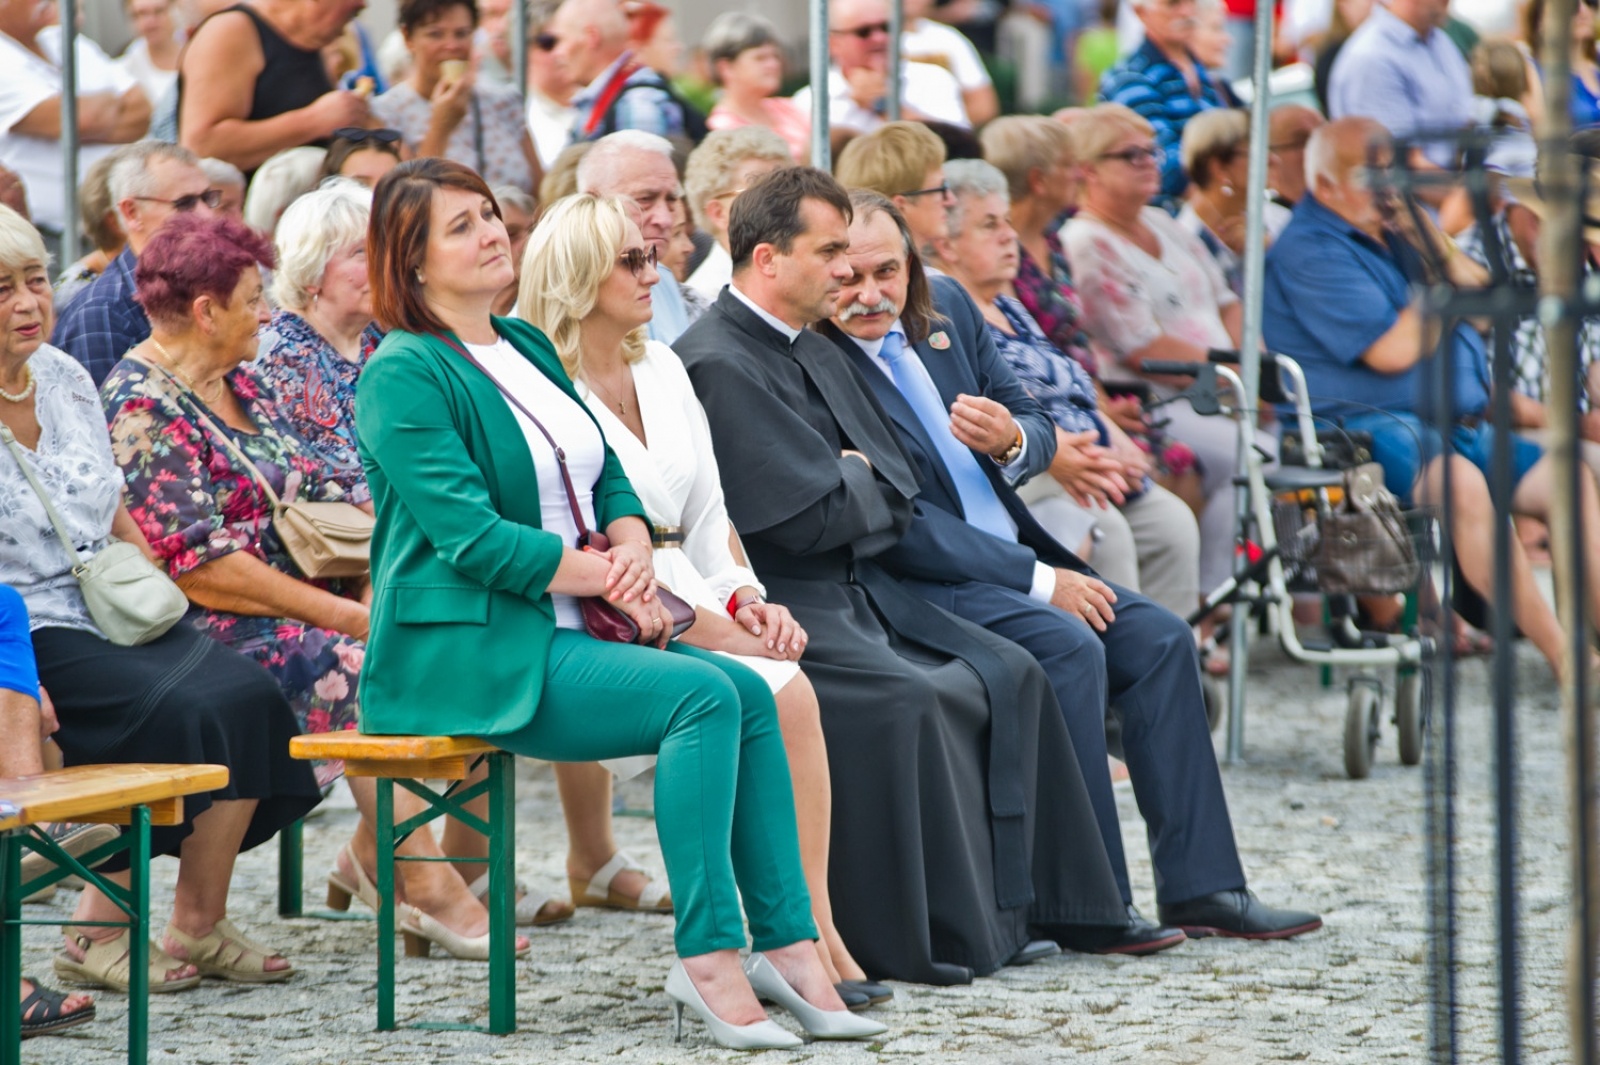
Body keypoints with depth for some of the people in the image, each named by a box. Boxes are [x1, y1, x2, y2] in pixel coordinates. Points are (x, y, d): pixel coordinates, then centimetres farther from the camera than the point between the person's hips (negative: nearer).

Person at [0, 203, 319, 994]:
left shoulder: (64, 378, 12)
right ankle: (96, 935, -16)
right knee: (176, 713, -27)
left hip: (110, 615, 7)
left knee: (246, 693, -15)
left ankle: (201, 926, -9)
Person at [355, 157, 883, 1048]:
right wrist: (610, 581, -14)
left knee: (750, 693, -13)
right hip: (470, 653, -8)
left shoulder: (528, 348, 17)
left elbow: (610, 480, 16)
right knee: (702, 694, -25)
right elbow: (473, 538, -18)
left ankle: (785, 943, -13)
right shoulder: (406, 376, -11)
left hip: (566, 636, 8)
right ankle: (707, 956, -24)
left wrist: (633, 549, -7)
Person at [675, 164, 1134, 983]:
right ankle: (915, 937, -22)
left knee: (1007, 675, -2)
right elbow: (809, 518, -20)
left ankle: (1000, 913, -2)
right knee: (907, 699, -30)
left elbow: (901, 497, 15)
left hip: (855, 590, 10)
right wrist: (862, 486, 0)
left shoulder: (817, 355, 16)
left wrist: (850, 489, -6)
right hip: (771, 609, -10)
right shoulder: (717, 365, -15)